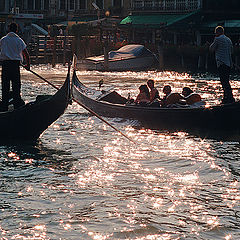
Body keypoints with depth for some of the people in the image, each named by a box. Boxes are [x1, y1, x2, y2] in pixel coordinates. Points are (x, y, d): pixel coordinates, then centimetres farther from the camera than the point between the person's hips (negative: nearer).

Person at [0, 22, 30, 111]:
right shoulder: (19, 40, 3)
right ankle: (17, 105, 6)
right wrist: (28, 65, 17)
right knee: (16, 85, 6)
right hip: (16, 64, 0)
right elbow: (26, 54, 4)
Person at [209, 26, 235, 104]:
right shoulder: (228, 40, 17)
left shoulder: (218, 39, -6)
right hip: (229, 63, 8)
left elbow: (211, 49, 2)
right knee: (226, 81, 14)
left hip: (221, 63, -8)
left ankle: (230, 98, -19)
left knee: (224, 81, -11)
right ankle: (226, 98, 15)